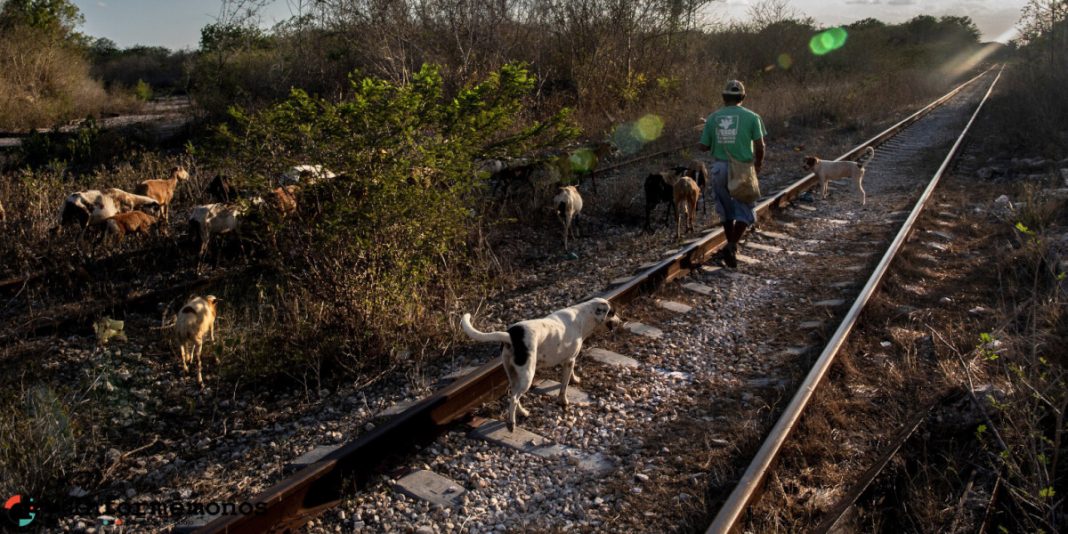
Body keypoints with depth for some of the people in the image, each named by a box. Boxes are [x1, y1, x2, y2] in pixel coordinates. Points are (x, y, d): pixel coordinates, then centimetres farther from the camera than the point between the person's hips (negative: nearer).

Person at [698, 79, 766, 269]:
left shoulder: (713, 118, 2)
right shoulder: (751, 117, -4)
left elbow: (703, 147, 3)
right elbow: (759, 146, -6)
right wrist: (758, 164, 12)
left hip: (719, 168, 3)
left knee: (726, 210, 17)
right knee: (744, 211, 8)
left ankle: (731, 248, 24)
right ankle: (732, 246, -9)